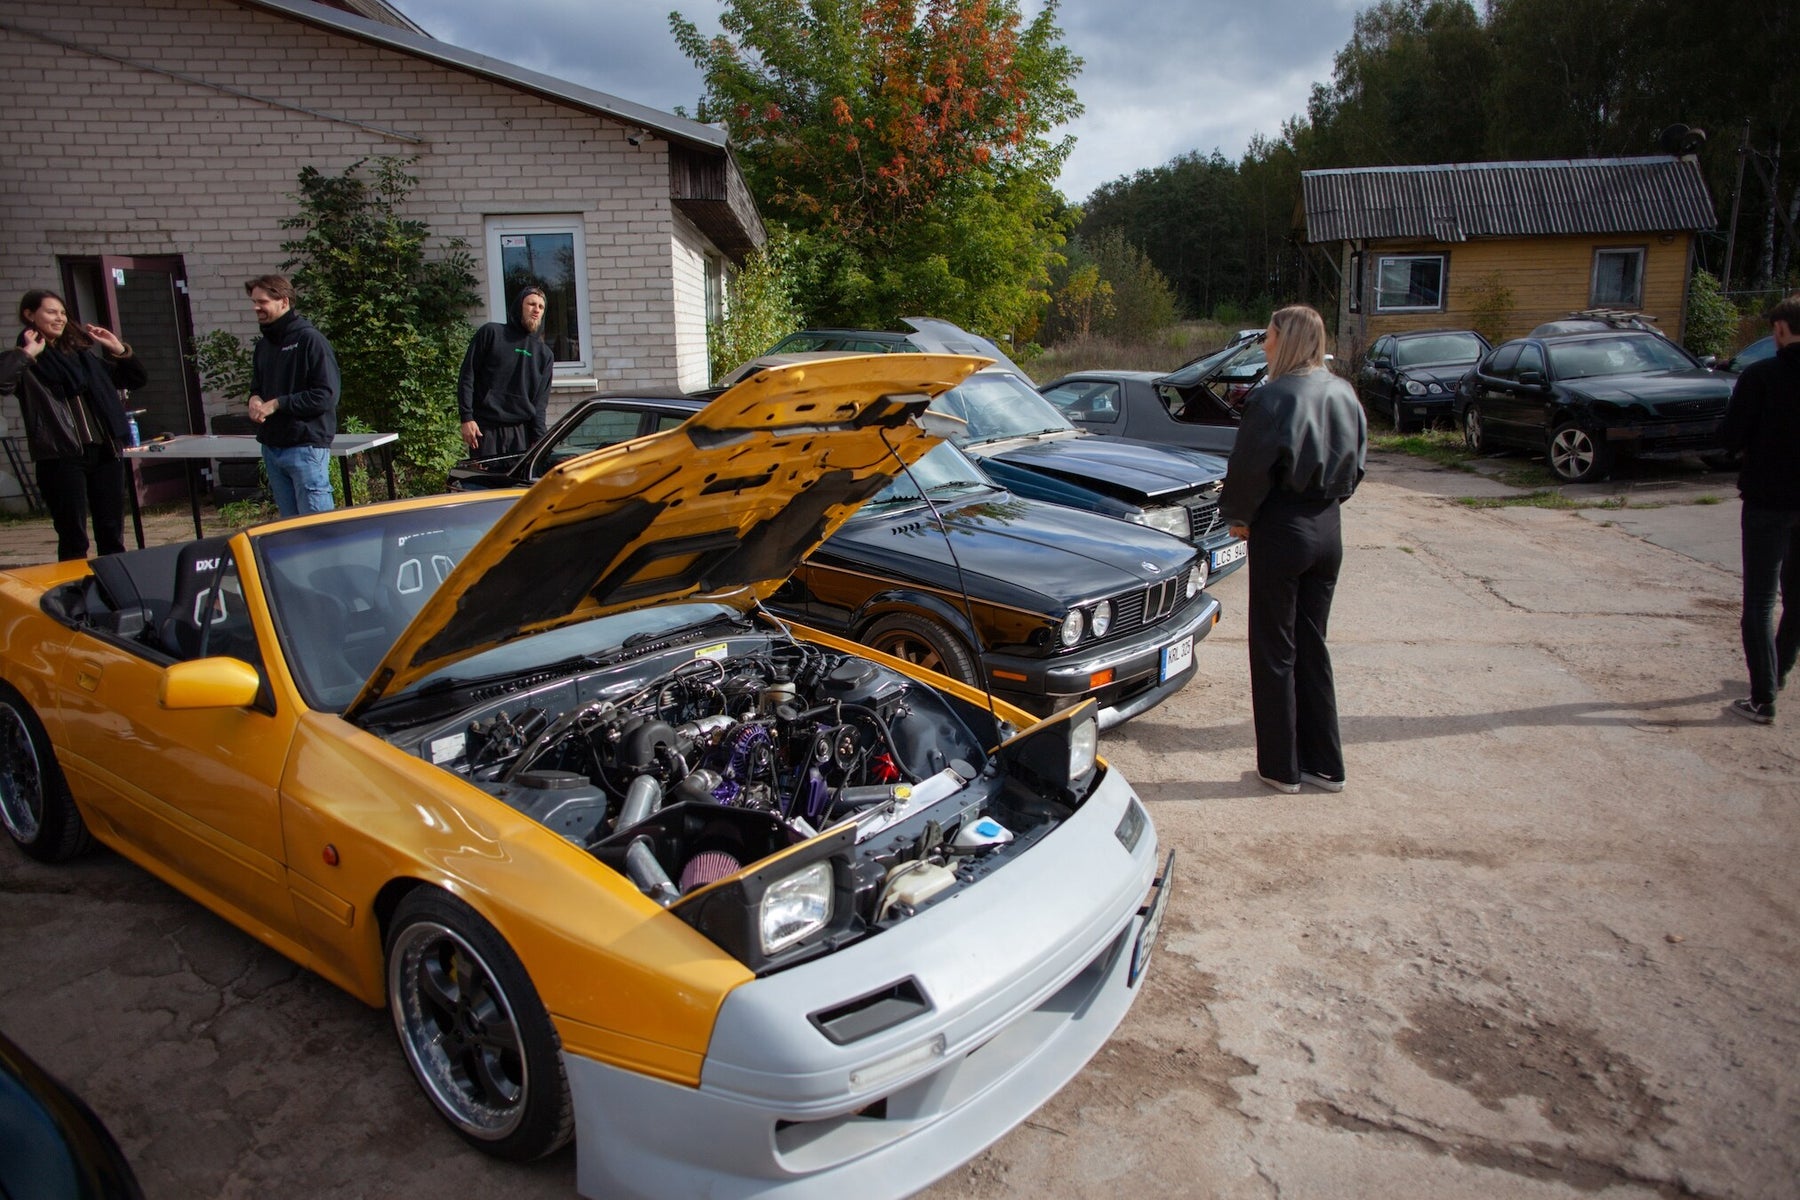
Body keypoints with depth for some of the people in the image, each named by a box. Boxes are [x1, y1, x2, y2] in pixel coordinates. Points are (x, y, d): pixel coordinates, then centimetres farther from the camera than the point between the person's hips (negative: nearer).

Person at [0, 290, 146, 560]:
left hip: (105, 452, 5)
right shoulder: (27, 364, -1)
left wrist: (118, 348, 11)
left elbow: (136, 379, 24)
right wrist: (28, 352, -13)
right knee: (73, 539, 0)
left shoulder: (81, 353, 15)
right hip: (61, 457, -5)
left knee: (112, 536, 10)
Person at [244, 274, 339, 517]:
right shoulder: (264, 346, 15)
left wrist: (277, 403, -14)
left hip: (306, 446, -8)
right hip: (271, 448, 8)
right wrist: (255, 399, 2)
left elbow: (326, 395, -16)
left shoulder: (309, 339, -9)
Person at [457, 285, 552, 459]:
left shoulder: (545, 354, 14)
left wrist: (538, 439, -4)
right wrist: (466, 418, -7)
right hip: (486, 429, -2)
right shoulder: (491, 333, 6)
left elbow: (540, 401, 9)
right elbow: (467, 376, 3)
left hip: (522, 432, 3)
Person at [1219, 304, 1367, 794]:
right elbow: (1356, 464, 12)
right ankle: (1324, 763, 22)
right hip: (1328, 529, 7)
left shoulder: (1273, 397, -16)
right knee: (1311, 645, 15)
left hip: (1282, 530, -7)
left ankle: (1281, 766, 13)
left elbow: (1249, 468, -14)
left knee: (1274, 649, 5)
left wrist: (1239, 516, 2)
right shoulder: (1343, 395, 5)